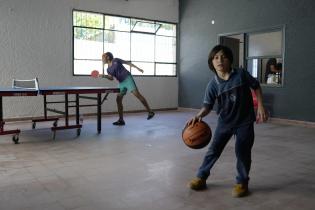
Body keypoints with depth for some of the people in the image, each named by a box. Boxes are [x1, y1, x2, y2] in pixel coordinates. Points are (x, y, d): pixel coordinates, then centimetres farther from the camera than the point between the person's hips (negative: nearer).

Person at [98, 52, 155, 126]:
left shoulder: (116, 60, 3)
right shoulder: (108, 69, 17)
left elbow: (128, 63, 6)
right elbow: (111, 78, 5)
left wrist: (137, 68, 1)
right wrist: (103, 76, -11)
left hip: (128, 78, -6)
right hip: (121, 83, 6)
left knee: (137, 94, -15)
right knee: (118, 99, -3)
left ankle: (150, 112, -11)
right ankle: (121, 120, 2)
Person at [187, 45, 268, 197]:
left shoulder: (241, 74, -12)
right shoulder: (213, 85, -11)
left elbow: (256, 87, 2)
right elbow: (207, 106, -13)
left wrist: (260, 107, -2)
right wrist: (199, 115, -33)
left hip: (244, 121, -1)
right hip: (225, 121, 1)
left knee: (242, 151, 1)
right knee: (214, 149, 4)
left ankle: (242, 182, 22)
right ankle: (201, 177, 20)